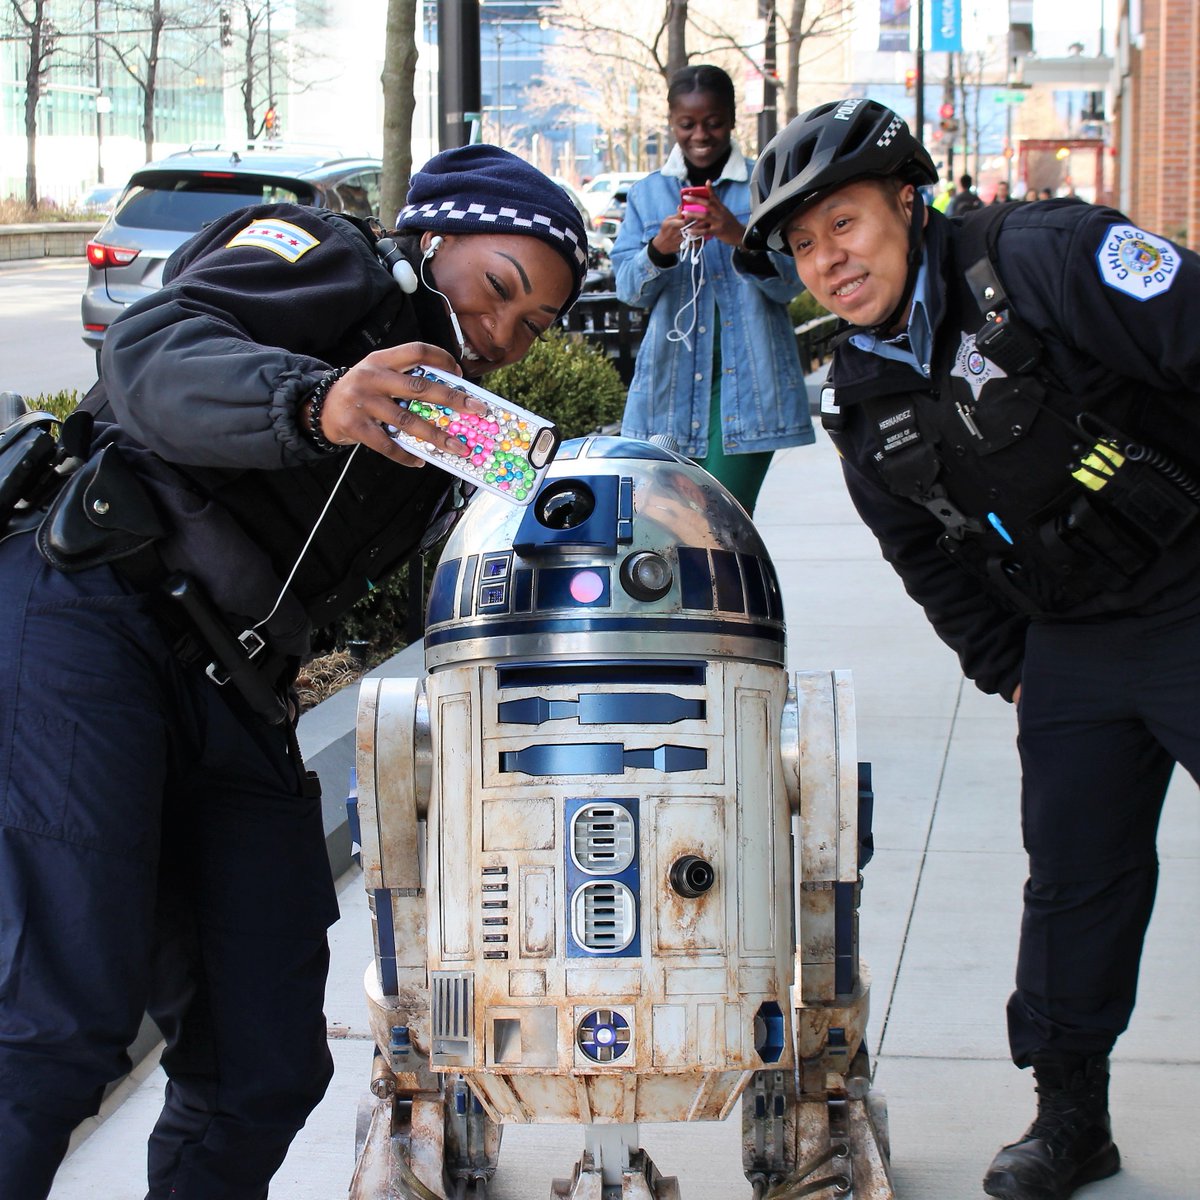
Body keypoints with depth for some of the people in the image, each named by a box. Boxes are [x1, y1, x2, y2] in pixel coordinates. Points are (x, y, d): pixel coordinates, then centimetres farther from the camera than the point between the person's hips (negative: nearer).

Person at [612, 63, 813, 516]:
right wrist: (659, 249, -18)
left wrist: (740, 237, -20)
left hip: (746, 378, -2)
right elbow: (628, 287, 4)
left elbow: (790, 282, -2)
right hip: (672, 378, 2)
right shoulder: (647, 194, 13)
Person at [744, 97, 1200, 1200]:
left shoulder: (1046, 261, -16)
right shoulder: (863, 406, 4)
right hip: (1074, 648, 5)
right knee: (1074, 880, 10)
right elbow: (931, 562, 16)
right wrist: (1010, 671, 13)